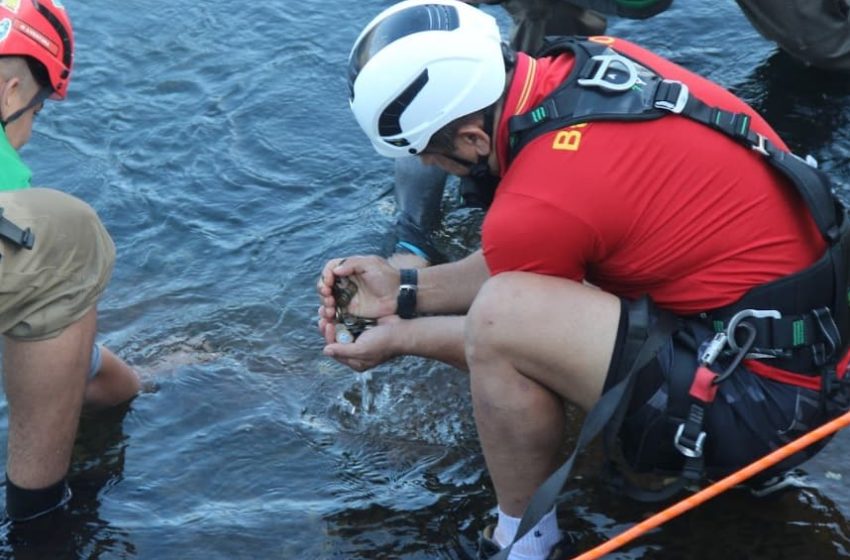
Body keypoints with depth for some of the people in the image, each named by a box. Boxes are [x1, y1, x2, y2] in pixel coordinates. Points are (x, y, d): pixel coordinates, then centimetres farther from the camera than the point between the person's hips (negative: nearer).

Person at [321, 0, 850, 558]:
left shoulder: (535, 206, -24)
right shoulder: (588, 60, -1)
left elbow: (501, 325, 0)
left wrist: (397, 339, 15)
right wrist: (406, 291, 16)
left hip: (768, 400, -9)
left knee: (499, 315, -22)